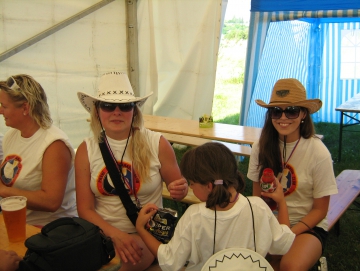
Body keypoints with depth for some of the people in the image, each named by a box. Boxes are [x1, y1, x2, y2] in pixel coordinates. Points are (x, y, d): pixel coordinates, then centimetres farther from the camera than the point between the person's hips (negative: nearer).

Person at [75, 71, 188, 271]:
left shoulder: (157, 144, -6)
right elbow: (85, 208, -2)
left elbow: (177, 188, 7)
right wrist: (115, 235, -19)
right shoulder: (86, 150, -1)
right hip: (102, 232, 2)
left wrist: (180, 190, -17)